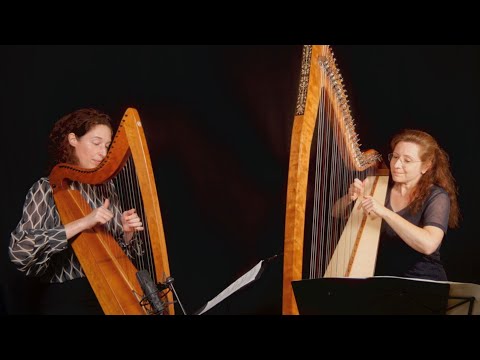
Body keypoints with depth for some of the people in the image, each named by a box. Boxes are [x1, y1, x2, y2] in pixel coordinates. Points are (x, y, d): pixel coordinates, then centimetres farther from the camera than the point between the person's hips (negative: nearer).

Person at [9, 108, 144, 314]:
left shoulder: (104, 188, 8)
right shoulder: (47, 189, -5)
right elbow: (19, 249, -18)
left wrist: (127, 233, -8)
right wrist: (82, 223, -22)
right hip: (64, 299, -4)